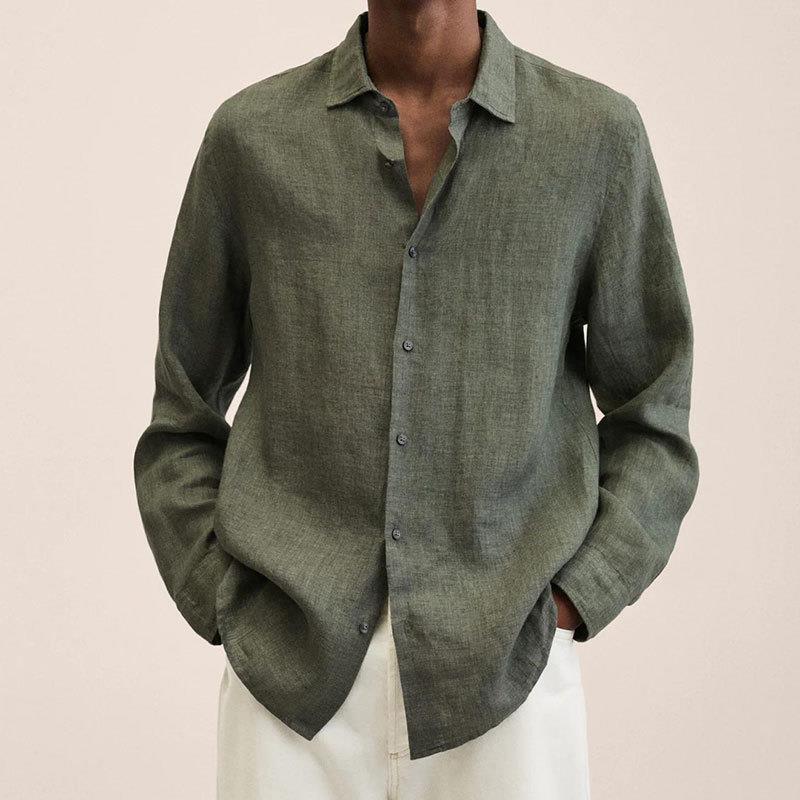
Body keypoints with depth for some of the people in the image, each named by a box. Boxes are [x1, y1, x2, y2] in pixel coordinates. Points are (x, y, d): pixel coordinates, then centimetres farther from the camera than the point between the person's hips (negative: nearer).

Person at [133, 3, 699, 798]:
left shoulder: (598, 133, 1)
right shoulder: (249, 134, 4)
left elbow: (651, 418, 7)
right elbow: (182, 419, 10)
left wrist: (566, 605, -3)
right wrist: (226, 612, 0)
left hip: (505, 672, 0)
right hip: (293, 674, 1)